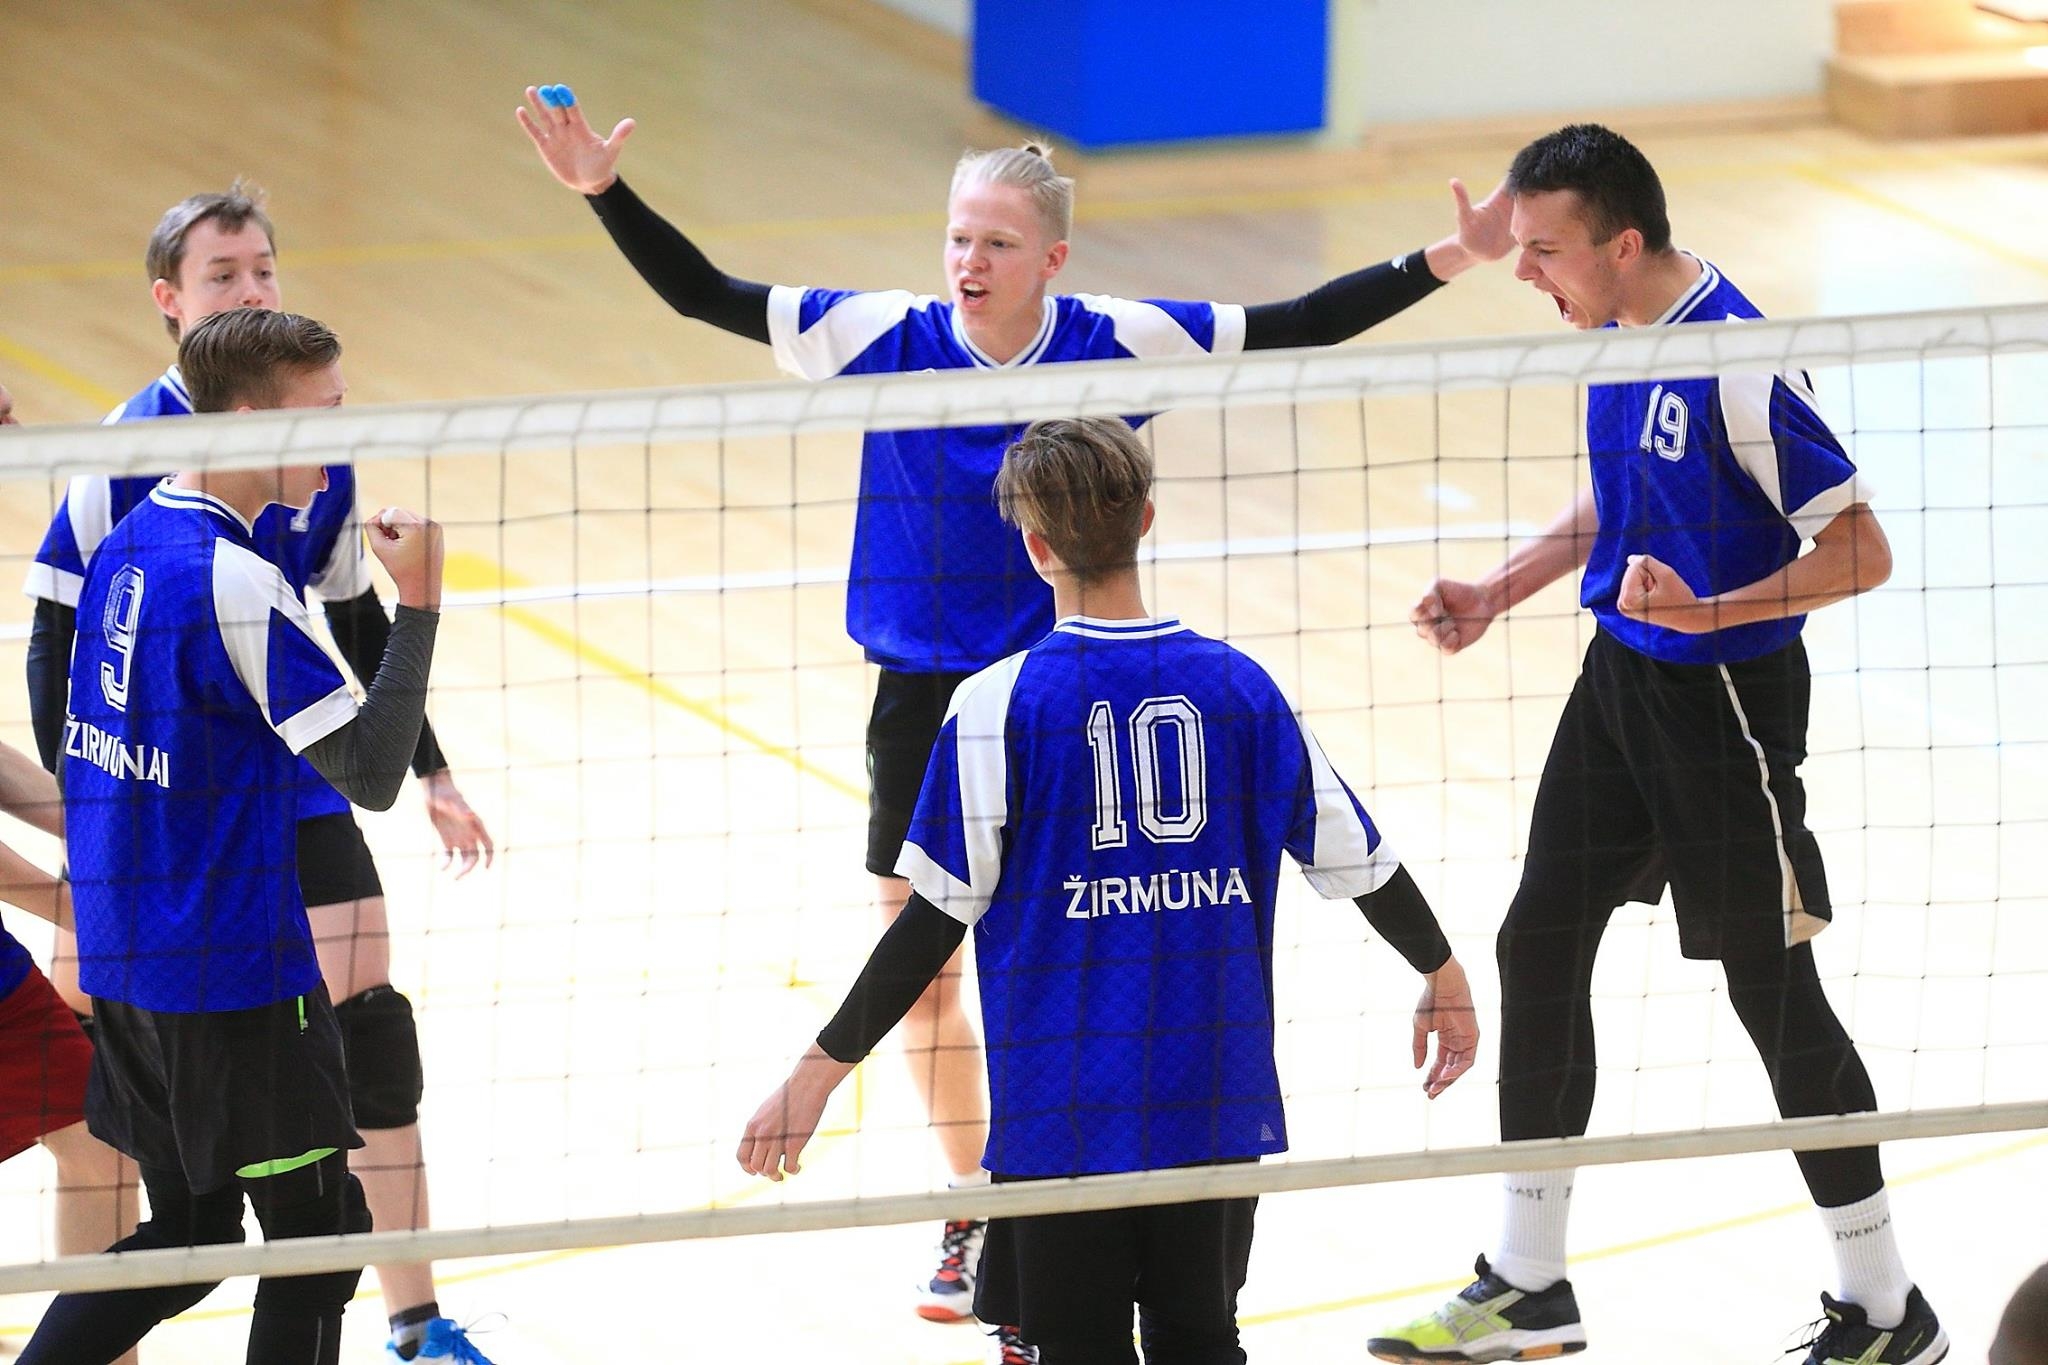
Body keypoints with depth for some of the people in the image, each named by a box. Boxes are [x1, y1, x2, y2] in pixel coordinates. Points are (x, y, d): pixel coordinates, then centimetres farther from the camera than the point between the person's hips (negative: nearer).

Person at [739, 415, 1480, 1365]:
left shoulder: (1000, 704, -9)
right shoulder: (1235, 684, 1)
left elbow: (941, 912, -11)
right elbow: (1352, 857, 8)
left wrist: (823, 1067, -4)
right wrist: (1442, 974, 27)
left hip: (1065, 1106, -3)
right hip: (1213, 1099, 3)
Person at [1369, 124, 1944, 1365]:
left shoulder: (1738, 365, -24)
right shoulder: (1621, 333, 3)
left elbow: (1860, 552, -22)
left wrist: (1707, 612, -32)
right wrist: (1499, 591, 12)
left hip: (1725, 696, -9)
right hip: (1620, 680, 9)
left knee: (1772, 988, -1)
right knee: (1539, 947, 10)